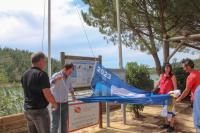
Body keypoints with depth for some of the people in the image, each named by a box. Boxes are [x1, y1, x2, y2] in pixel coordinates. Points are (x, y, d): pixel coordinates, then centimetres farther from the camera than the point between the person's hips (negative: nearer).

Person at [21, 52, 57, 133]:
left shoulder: (25, 75, 7)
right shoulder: (42, 74, -17)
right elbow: (48, 95, -19)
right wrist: (55, 104, -2)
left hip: (28, 111, 8)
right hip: (40, 111, -8)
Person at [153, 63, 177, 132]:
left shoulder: (172, 76, -9)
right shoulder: (161, 75, 8)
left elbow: (175, 86, -13)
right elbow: (158, 83, 18)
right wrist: (154, 90, 17)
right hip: (163, 95, 6)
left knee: (170, 110, -2)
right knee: (165, 109, 15)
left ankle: (171, 126, 8)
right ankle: (166, 123, 29)